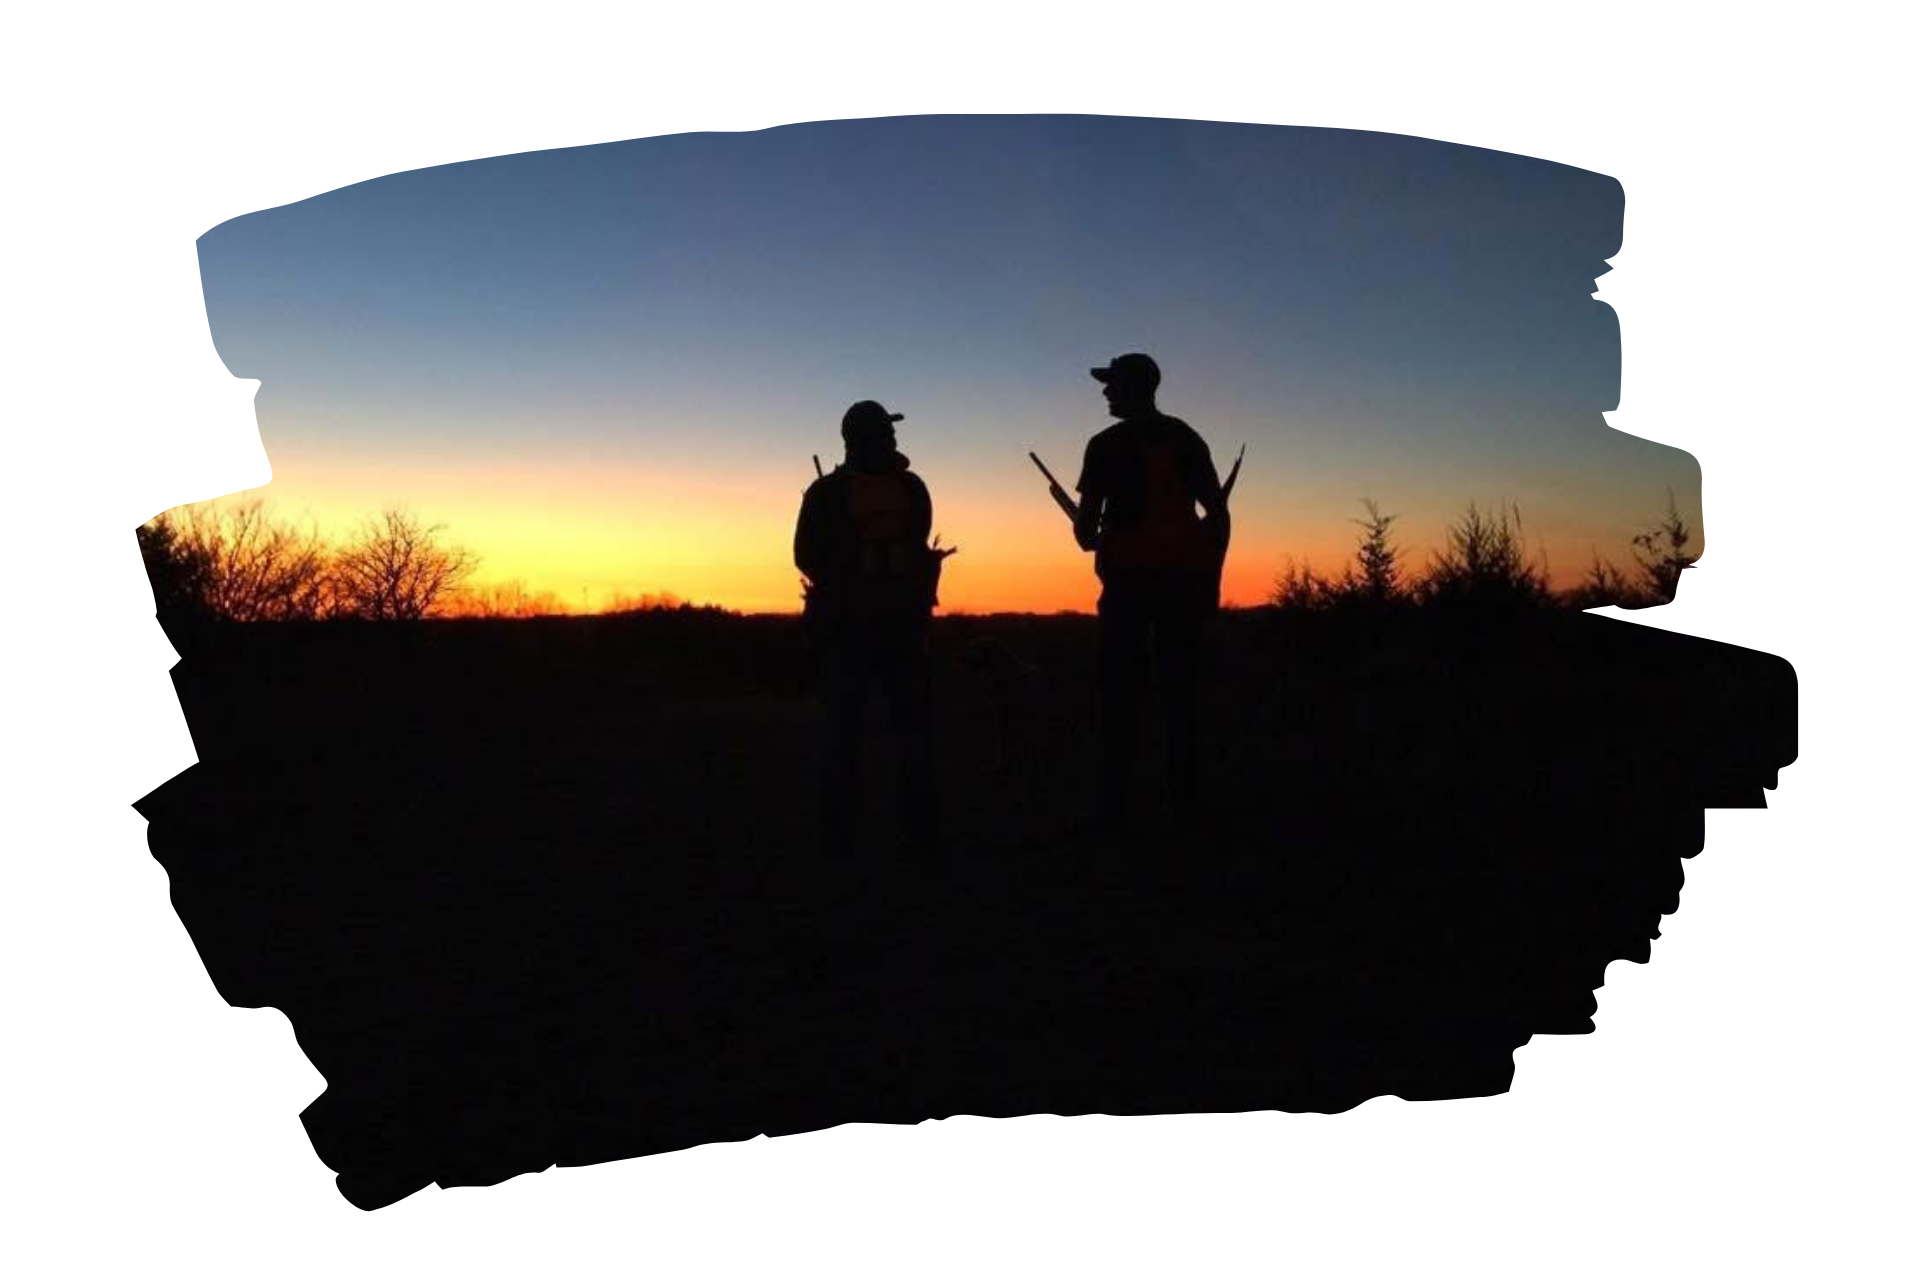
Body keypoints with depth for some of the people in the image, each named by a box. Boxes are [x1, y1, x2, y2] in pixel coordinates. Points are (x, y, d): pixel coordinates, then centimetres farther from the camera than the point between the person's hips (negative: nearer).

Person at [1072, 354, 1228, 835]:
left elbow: (1087, 521, -4)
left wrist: (1088, 536, 19)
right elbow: (1217, 514, 6)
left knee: (1121, 692, -1)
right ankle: (1185, 804, 5)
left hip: (1129, 578, -3)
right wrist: (1212, 576, 11)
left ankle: (1114, 806, -5)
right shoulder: (1187, 439, 10)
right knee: (1180, 689, 6)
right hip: (1182, 576, 3)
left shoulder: (1107, 445, -2)